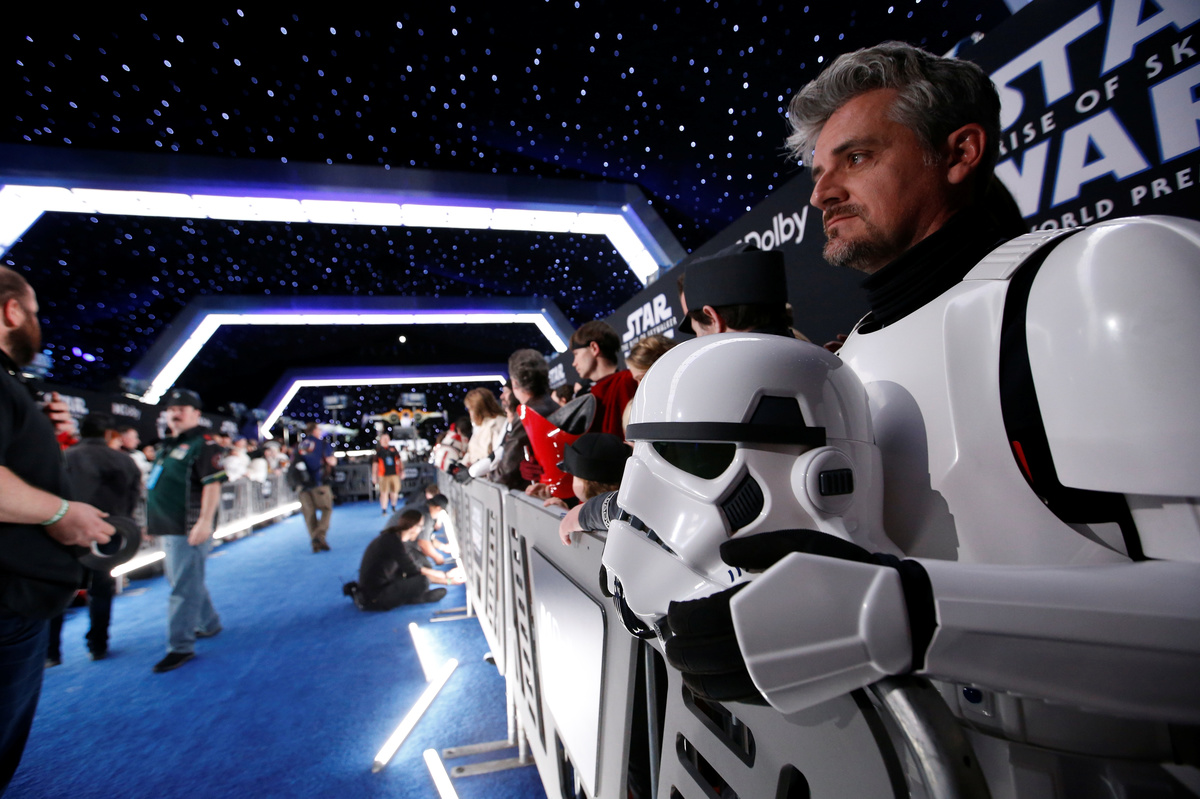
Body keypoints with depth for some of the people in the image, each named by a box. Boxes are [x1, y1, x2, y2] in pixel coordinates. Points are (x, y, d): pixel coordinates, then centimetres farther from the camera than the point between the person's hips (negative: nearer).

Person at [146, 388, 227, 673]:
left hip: (189, 529, -10)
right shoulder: (167, 445, 18)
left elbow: (212, 485, -20)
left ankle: (180, 647, 4)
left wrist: (205, 522, -27)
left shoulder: (203, 445, -12)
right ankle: (209, 624, 35)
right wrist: (155, 522, 23)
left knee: (184, 587, -4)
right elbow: (158, 484, 26)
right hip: (169, 529, 10)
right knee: (186, 581, 19)